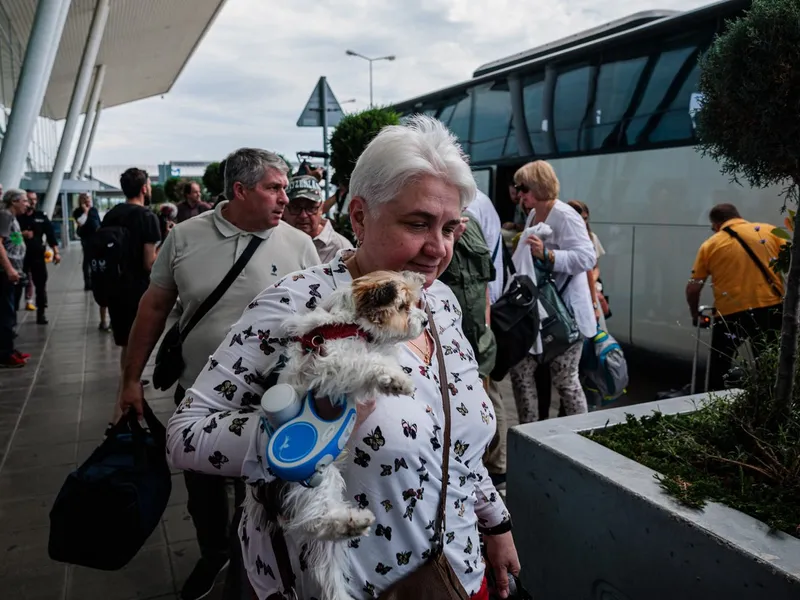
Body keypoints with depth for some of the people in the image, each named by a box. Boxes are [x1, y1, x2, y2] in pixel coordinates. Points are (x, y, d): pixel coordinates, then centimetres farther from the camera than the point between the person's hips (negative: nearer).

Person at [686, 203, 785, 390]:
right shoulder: (769, 231, 9)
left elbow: (693, 288, 3)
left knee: (719, 366, 14)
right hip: (773, 308, 2)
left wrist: (695, 315, 18)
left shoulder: (710, 245, 6)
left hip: (731, 313, -2)